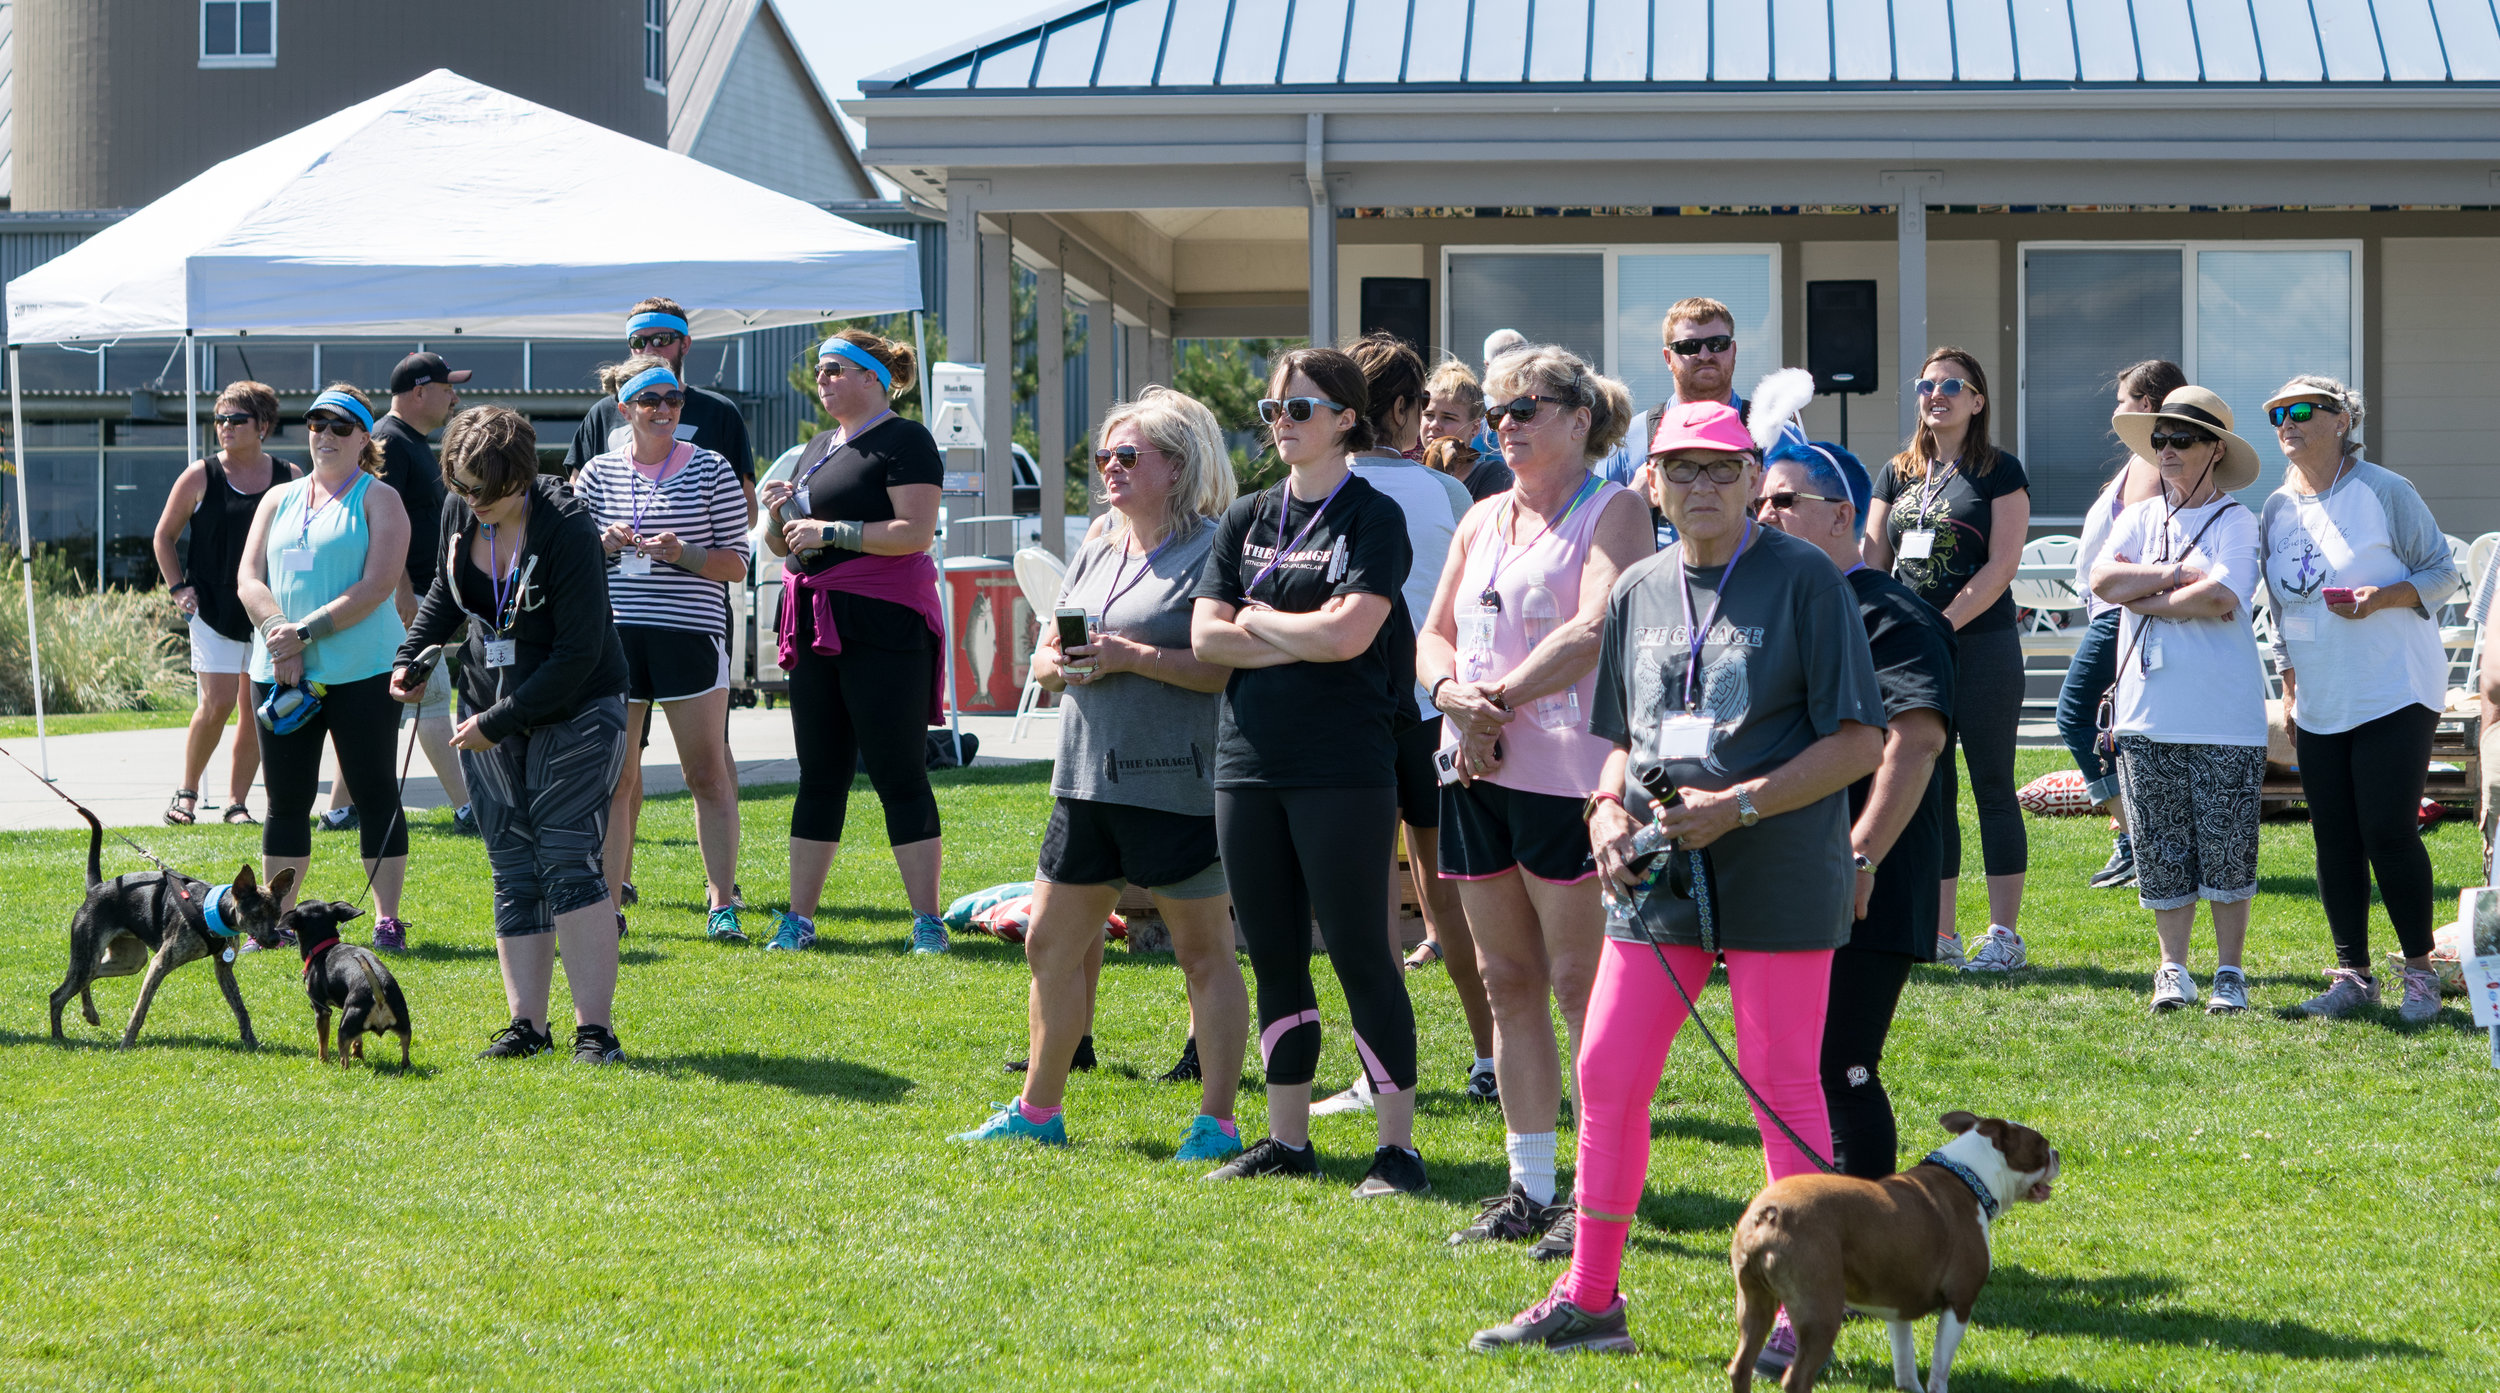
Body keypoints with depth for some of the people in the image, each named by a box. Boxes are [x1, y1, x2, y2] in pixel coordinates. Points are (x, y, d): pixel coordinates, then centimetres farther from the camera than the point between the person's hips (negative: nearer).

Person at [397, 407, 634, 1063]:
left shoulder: (568, 529, -21)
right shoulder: (465, 520, 0)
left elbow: (578, 653, -21)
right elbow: (445, 595, 22)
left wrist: (499, 723, -19)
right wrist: (409, 655, 5)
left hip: (574, 714, -6)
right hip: (490, 719, 6)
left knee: (567, 862, -13)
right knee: (514, 873, 4)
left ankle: (596, 1029, -13)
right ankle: (528, 1025, 7)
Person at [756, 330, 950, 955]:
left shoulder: (903, 440, -5)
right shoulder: (819, 448, 20)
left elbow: (915, 532, -17)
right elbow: (785, 546, 24)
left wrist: (829, 531, -18)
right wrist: (778, 514, 3)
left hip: (882, 627, -8)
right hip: (816, 624, 8)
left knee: (898, 775, -7)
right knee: (819, 776, 9)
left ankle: (928, 921, -4)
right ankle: (799, 919, 11)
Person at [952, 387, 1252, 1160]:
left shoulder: (1211, 551, -10)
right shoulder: (1095, 554, 16)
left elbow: (1227, 666, -19)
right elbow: (1045, 658, 19)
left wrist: (1130, 657, -20)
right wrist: (1060, 664, -4)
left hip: (1175, 785, -8)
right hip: (1086, 778, 8)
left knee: (1204, 955, 1)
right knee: (1051, 944, 13)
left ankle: (1217, 1124, 7)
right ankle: (1039, 1109, 25)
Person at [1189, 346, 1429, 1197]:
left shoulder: (1373, 518, -3)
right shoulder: (1246, 520, 13)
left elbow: (1348, 634, -17)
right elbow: (1206, 637, 3)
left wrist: (1257, 620, -2)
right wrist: (1304, 637, -7)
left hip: (1343, 767, -6)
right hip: (1250, 763, 6)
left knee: (1361, 956, -5)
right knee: (1273, 959, 10)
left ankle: (1398, 1147, 1)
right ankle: (1288, 1139, 18)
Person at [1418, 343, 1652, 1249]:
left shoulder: (1613, 511, -4)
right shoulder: (1482, 521, 18)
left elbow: (1595, 632, -16)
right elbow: (1434, 637, 16)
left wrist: (1501, 697, -12)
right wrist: (1454, 694, -5)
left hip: (1568, 769, -7)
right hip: (1478, 770, 7)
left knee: (1581, 985, -7)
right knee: (1507, 984, 9)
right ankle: (1529, 1190, 15)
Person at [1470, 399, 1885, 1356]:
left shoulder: (1805, 579, -5)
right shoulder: (1639, 592, 12)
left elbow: (1859, 741, -9)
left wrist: (1738, 806, -17)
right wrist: (1608, 808, 1)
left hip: (1779, 877, -5)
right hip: (1660, 878, 6)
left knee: (1782, 1085, -1)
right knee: (1606, 1074, 4)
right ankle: (1588, 1299, 14)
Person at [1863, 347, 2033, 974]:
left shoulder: (1999, 471, -1)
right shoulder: (1899, 474, 14)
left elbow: (2002, 564, -10)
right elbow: (1873, 560, 12)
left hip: (1981, 645, -5)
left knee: (1993, 789, -2)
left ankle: (2005, 934, 1)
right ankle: (1938, 932, 12)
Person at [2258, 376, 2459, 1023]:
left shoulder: (2384, 491, -7)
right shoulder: (2278, 508, 10)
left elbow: (2443, 573, -5)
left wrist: (2382, 597, -22)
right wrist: (2290, 688, 16)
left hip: (2396, 696, -6)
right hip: (2320, 707, 6)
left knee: (2388, 832, -9)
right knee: (2334, 840, 5)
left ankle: (2420, 972, 4)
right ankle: (2352, 975, 14)